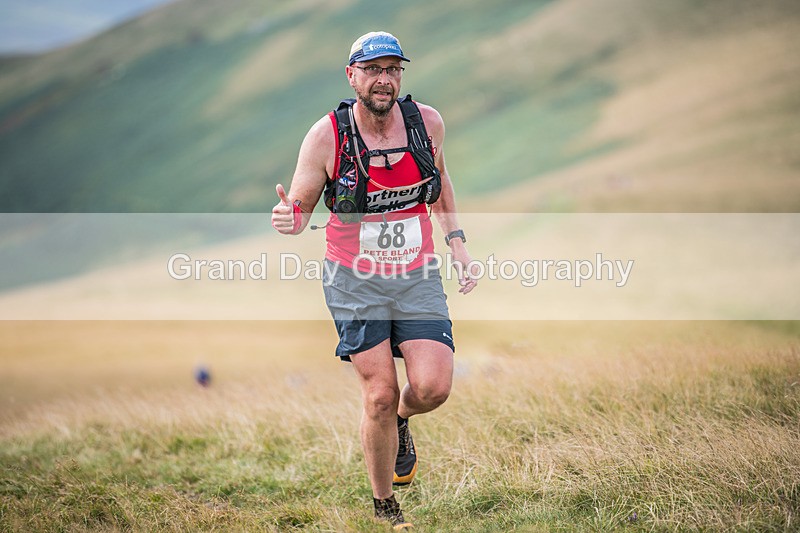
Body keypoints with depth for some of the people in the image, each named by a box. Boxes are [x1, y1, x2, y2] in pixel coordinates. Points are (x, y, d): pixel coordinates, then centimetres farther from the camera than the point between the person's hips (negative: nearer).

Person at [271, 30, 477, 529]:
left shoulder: (428, 122, -5)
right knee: (380, 397, -5)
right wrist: (289, 219, -30)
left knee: (432, 387, -13)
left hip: (418, 277, 2)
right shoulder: (326, 136, -13)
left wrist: (457, 240, 9)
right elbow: (300, 205, -6)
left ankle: (401, 421, 26)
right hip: (356, 282, -2)